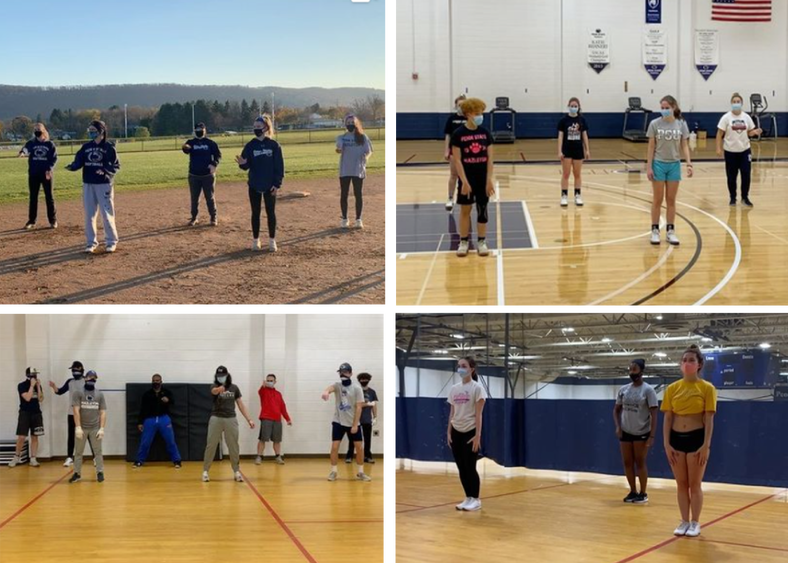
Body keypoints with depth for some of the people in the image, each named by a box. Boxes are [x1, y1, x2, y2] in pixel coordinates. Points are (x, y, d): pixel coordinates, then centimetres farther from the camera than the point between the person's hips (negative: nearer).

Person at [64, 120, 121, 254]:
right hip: (88, 185, 5)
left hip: (104, 184, -5)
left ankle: (112, 241, 10)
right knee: (89, 215, 8)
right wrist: (72, 167, -19)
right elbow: (79, 161, 2)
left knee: (107, 214, -1)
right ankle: (91, 242, 17)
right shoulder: (86, 147, 8)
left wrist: (105, 171, -24)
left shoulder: (109, 147, -5)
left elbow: (116, 165, -7)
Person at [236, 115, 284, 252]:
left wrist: (277, 184, -10)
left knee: (271, 212, 4)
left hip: (270, 185, -2)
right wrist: (242, 163, -25)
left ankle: (272, 240, 13)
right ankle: (256, 240, 16)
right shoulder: (250, 145, 1)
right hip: (254, 185, 2)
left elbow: (279, 166, -4)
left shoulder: (274, 145, -4)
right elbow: (247, 166, -1)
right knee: (255, 213, 8)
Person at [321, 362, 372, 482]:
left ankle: (360, 472, 13)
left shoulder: (357, 389, -6)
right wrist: (326, 391, -56)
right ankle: (334, 471, 7)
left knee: (359, 447, 0)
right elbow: (331, 387, -29)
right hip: (339, 422, 0)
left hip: (353, 423, 0)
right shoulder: (337, 385, -4)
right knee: (334, 446, -6)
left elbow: (358, 407, -8)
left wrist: (355, 425, -15)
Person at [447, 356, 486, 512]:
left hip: (470, 432, -5)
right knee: (461, 468, 6)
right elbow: (452, 413, 13)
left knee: (470, 467, -3)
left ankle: (475, 500, 6)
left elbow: (478, 414, -10)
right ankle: (468, 498, 14)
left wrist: (477, 435, -15)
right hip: (456, 432, 6)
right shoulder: (454, 389, 9)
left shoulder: (477, 388, -7)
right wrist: (449, 432, 8)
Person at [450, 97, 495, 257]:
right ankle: (463, 241, 16)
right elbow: (457, 160, -10)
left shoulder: (485, 133, 0)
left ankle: (482, 242, 16)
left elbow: (490, 158, 1)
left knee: (482, 209, 7)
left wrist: (489, 180, -6)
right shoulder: (458, 134, -9)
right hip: (467, 178, -2)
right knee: (465, 210, 7)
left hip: (483, 178, 2)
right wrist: (464, 181, -15)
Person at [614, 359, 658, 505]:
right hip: (626, 432, 5)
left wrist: (652, 436, -18)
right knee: (627, 463, 7)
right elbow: (617, 410, 13)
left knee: (640, 463, -1)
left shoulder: (648, 390, -11)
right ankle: (633, 491, 18)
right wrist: (618, 426, -3)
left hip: (642, 433, -5)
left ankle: (643, 493, 9)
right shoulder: (623, 390, 3)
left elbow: (653, 414, -13)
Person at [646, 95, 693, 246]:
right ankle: (655, 230, 12)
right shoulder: (655, 124, -6)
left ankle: (671, 231, 14)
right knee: (658, 199, 4)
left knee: (671, 200, 8)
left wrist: (689, 162, -11)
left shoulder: (681, 124, -1)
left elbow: (684, 145, 2)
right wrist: (649, 166, -7)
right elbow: (651, 146, -3)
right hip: (659, 164, -2)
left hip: (674, 164, 2)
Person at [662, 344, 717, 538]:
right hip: (677, 438, 3)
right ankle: (685, 522, 18)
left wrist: (706, 445, -12)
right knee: (681, 484, 9)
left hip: (696, 438, -3)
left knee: (695, 484, 2)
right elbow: (668, 418, 5)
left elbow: (709, 419, -6)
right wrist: (667, 443, -2)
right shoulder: (672, 388, 4)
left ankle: (695, 523, 12)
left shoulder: (707, 388, -5)